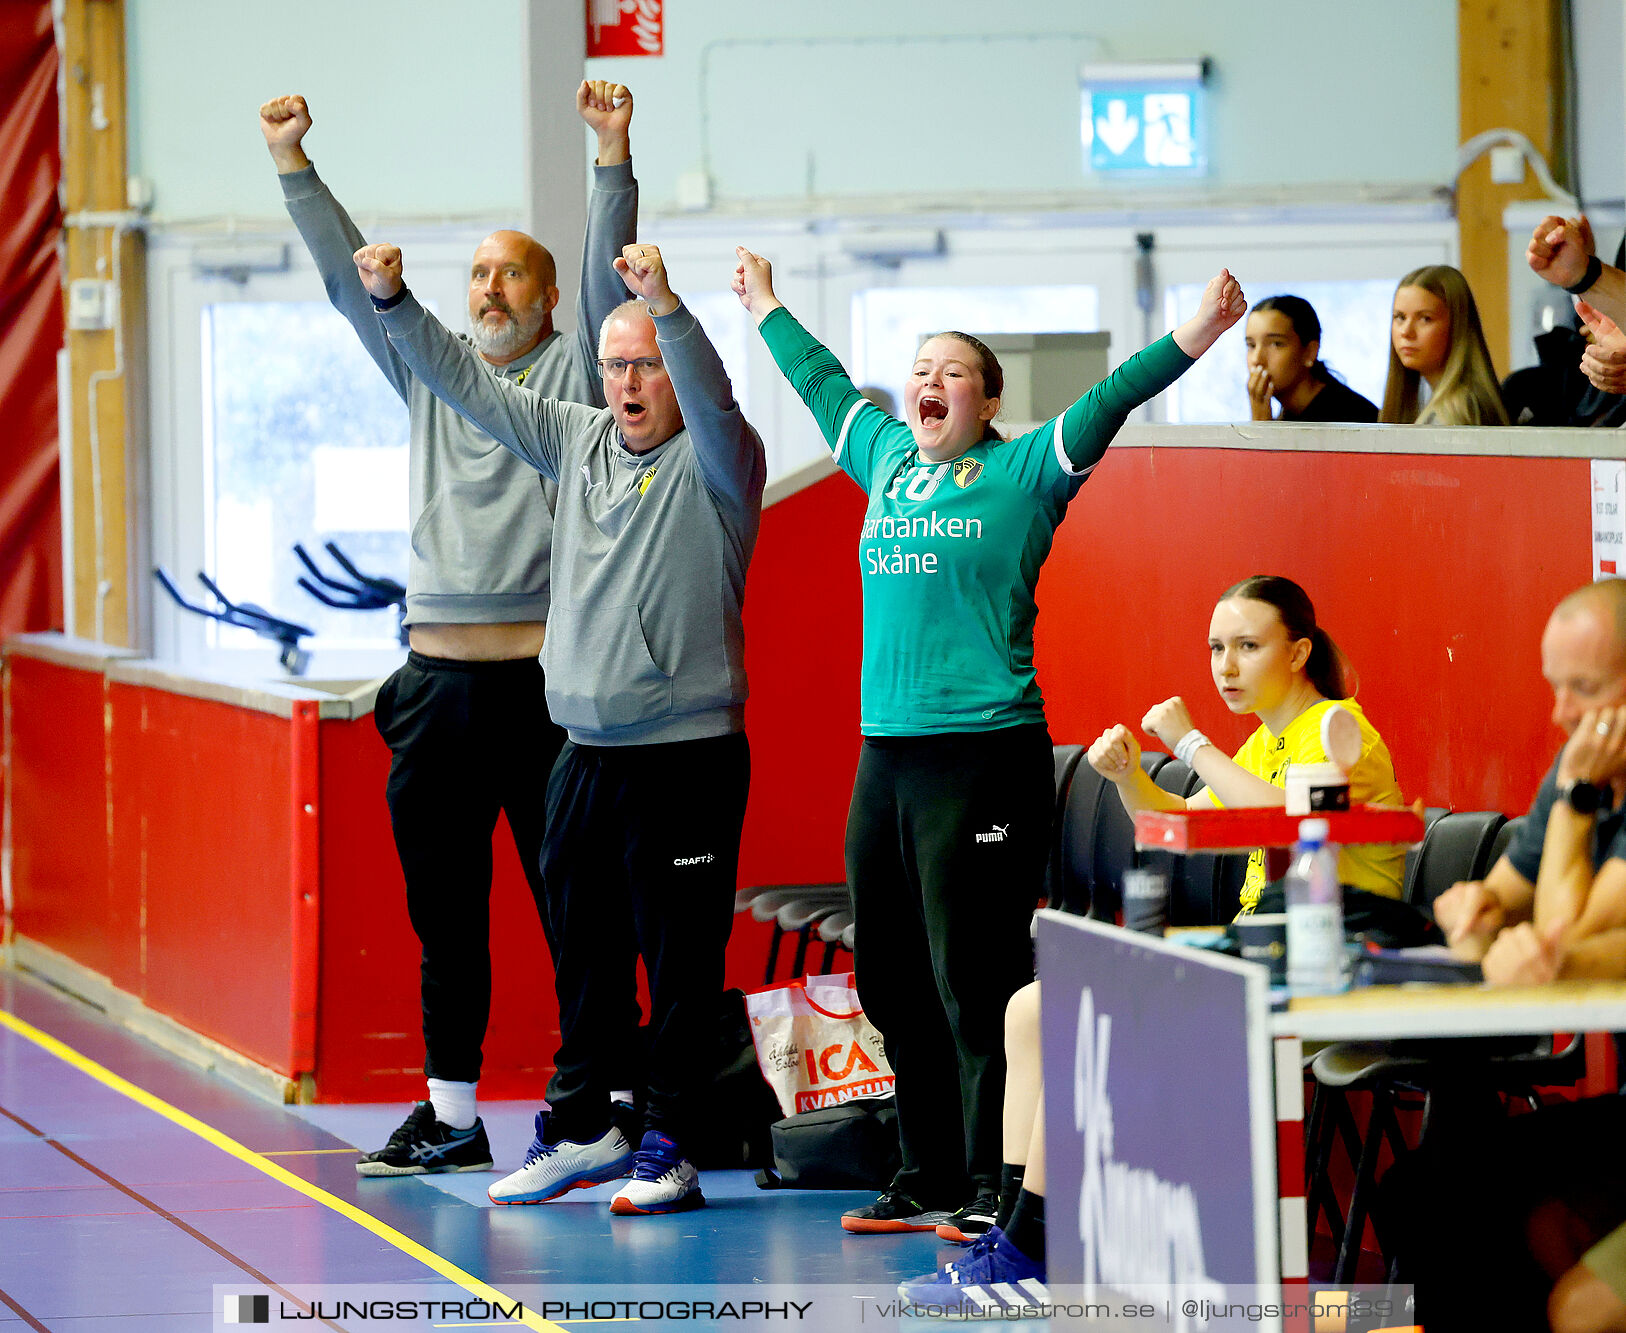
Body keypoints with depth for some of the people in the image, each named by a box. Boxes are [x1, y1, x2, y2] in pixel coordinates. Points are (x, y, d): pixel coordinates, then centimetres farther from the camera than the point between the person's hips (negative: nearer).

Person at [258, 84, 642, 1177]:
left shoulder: (574, 372, 5)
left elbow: (609, 276, -8)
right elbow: (349, 278, 15)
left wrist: (613, 153, -21)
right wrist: (292, 163, 8)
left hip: (547, 678, -5)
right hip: (440, 678, 5)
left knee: (574, 902, -3)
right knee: (444, 911, 9)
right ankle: (451, 1116, 15)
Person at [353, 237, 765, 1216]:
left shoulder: (715, 462, -6)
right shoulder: (578, 441, 12)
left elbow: (712, 402, -28)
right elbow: (465, 383, 15)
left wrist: (665, 305, -43)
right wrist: (393, 300, 5)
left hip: (688, 757, -6)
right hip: (586, 757, 6)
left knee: (682, 963, -2)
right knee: (583, 954, 13)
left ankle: (670, 1148, 3)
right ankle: (581, 1127, 23)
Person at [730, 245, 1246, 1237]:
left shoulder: (1021, 475, 0)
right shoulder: (887, 459, 16)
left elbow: (1111, 401, -10)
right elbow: (824, 384, 32)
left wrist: (1193, 338, -22)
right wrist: (767, 309, 45)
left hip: (986, 752, -7)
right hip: (885, 755, 7)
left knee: (976, 984, -8)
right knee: (892, 980, 10)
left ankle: (998, 1188, -3)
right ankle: (930, 1179, 20)